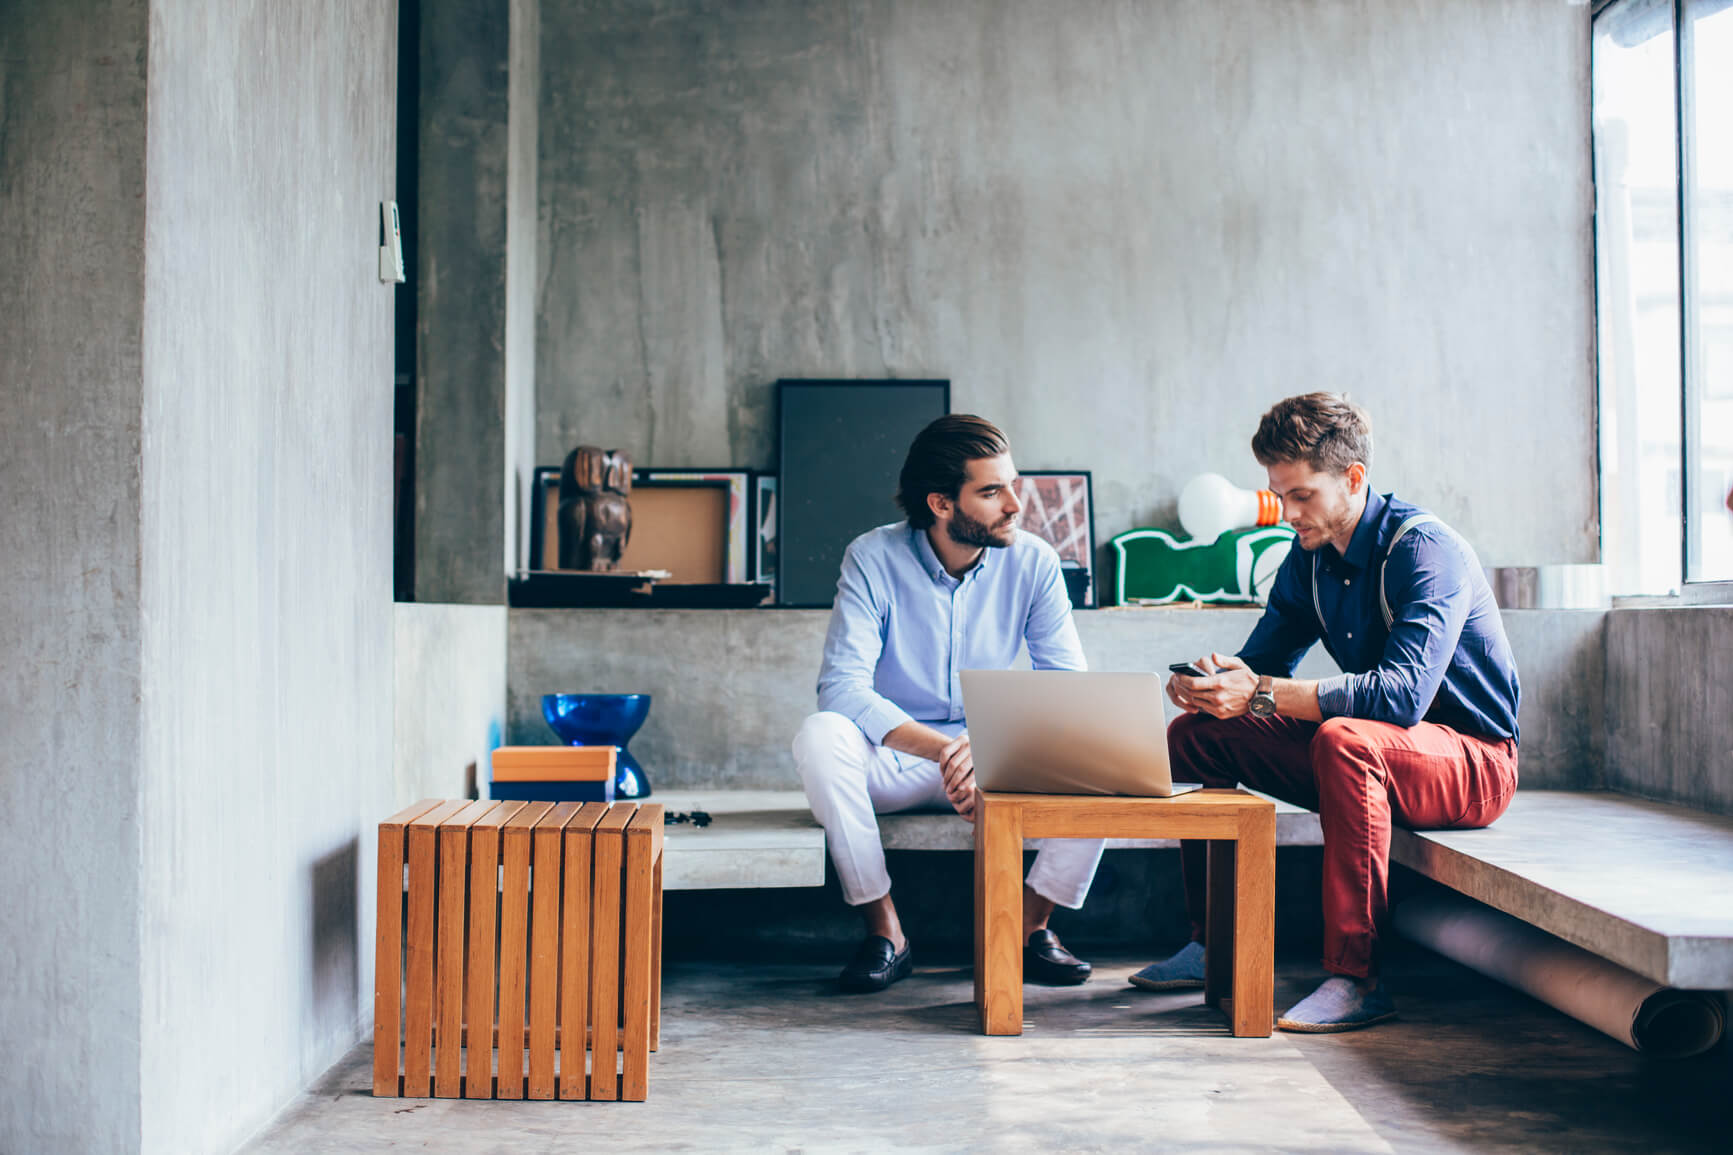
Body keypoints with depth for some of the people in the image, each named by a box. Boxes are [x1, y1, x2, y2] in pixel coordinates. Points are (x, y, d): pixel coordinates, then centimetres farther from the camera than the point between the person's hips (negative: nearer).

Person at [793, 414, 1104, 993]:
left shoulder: (1033, 562, -6)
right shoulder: (874, 559, -13)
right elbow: (843, 687, -21)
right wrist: (944, 750, -34)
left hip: (995, 758, 2)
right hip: (892, 760, -1)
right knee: (820, 735, -33)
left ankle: (1031, 926, -6)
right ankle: (884, 932, -18)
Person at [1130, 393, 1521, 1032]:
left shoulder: (1425, 549, -22)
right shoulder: (1309, 560, 3)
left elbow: (1402, 693, -34)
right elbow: (1261, 660, 6)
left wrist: (1262, 693, -39)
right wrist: (1218, 678, -19)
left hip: (1474, 759, -8)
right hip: (1372, 758, 8)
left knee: (1345, 740, -39)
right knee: (1196, 734, -1)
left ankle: (1356, 979, -33)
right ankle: (1212, 943, 6)